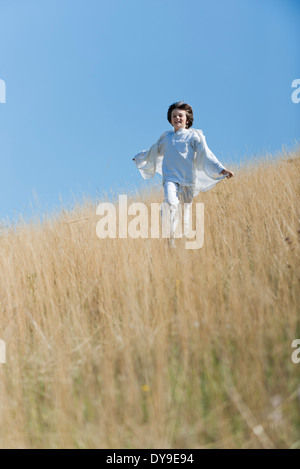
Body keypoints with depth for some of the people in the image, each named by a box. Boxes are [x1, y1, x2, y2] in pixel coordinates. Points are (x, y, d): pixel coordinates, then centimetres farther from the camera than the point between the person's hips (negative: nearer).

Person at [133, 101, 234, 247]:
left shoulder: (194, 136, 8)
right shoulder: (166, 137, 17)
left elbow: (206, 155, -2)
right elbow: (153, 152, 34)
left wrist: (221, 169, -15)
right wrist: (138, 158, 49)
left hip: (187, 180, -1)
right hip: (170, 178, 1)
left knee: (185, 212, 1)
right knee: (171, 204, -25)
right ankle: (170, 240, -27)